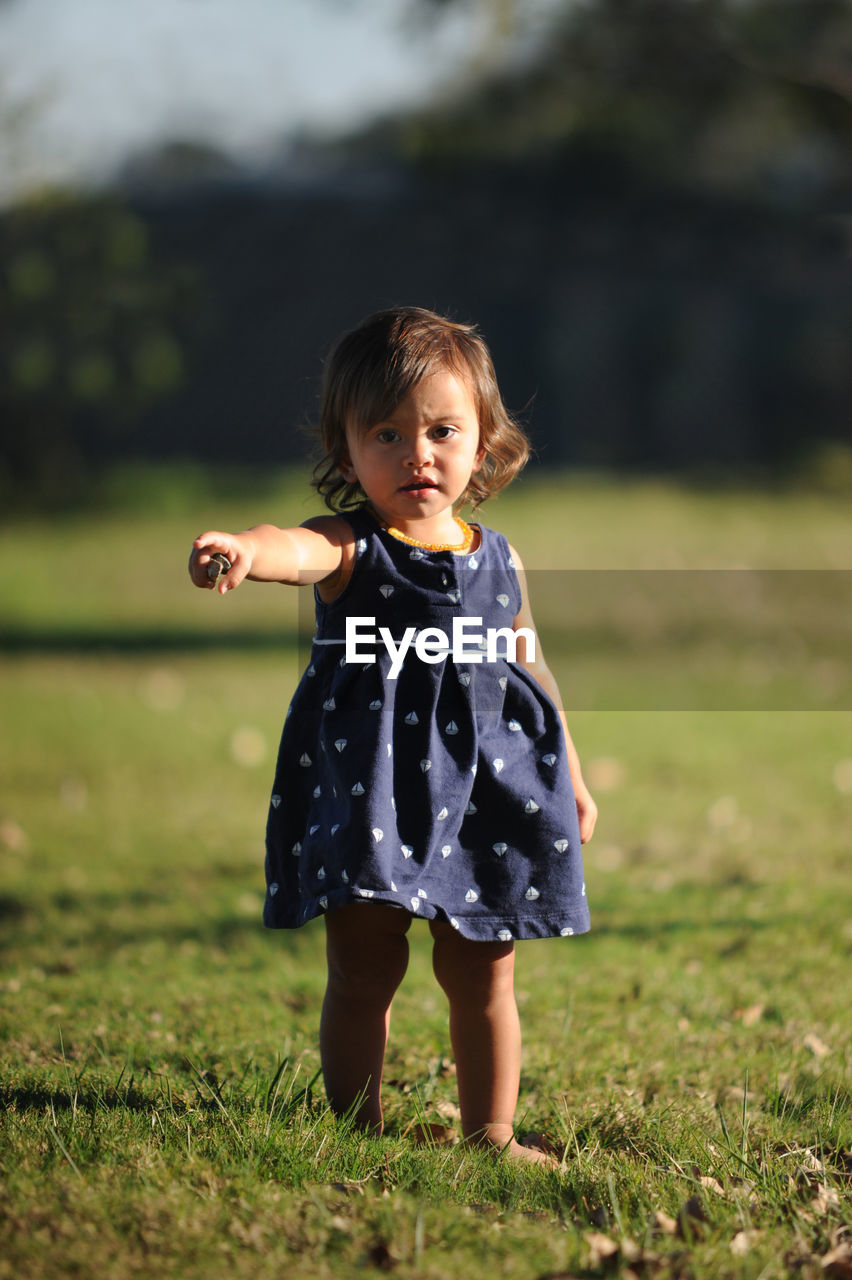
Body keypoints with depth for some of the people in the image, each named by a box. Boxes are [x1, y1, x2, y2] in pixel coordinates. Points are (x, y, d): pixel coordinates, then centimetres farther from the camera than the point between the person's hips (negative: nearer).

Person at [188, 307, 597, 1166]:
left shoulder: (496, 560, 6)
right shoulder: (354, 548, -9)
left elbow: (531, 670, 18)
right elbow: (299, 548, -33)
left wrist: (572, 777, 23)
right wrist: (244, 550, -57)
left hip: (485, 786, 4)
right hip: (367, 783, -4)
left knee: (483, 974, 11)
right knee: (364, 969, 0)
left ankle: (490, 1136, 23)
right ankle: (357, 1133, 11)